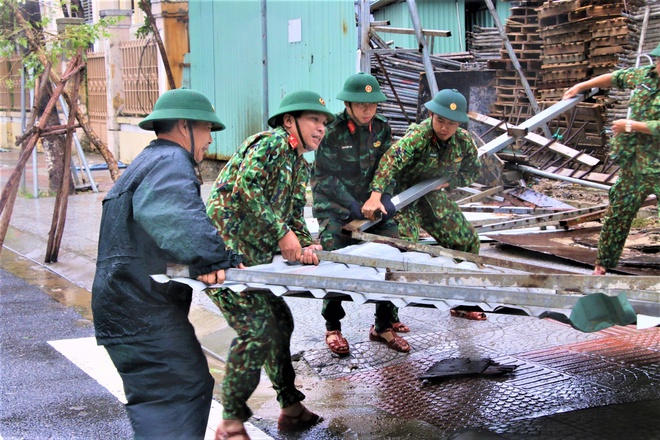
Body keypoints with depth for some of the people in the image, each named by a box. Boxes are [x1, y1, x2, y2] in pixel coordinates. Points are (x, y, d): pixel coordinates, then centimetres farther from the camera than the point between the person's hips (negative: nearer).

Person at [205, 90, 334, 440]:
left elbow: (295, 215, 17)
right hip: (224, 251, -10)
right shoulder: (272, 143, -10)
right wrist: (282, 233, -22)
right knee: (257, 331, -13)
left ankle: (291, 409, 29)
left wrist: (305, 245, -4)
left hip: (252, 260, 10)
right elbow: (246, 186, -24)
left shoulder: (302, 166, 19)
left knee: (279, 322, 15)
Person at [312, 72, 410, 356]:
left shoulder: (381, 128, 2)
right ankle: (333, 328, 12)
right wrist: (352, 204, -20)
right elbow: (324, 176, -12)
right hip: (335, 209, -4)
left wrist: (384, 195, -12)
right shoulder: (332, 131, -13)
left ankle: (385, 325, 10)